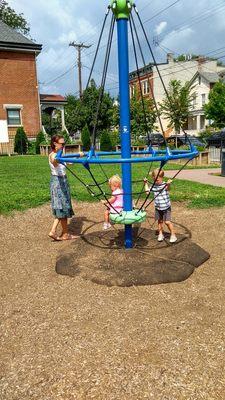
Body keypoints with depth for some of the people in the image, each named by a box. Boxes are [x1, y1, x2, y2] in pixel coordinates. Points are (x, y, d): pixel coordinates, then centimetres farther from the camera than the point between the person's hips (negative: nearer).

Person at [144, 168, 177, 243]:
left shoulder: (165, 185, -14)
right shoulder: (154, 186, 0)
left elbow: (167, 189, -37)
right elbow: (147, 190, 14)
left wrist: (168, 184, -57)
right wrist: (146, 183, 7)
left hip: (166, 207, -4)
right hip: (158, 208, 5)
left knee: (167, 222, -4)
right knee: (160, 221, 13)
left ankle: (173, 235, 12)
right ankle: (160, 234, 29)